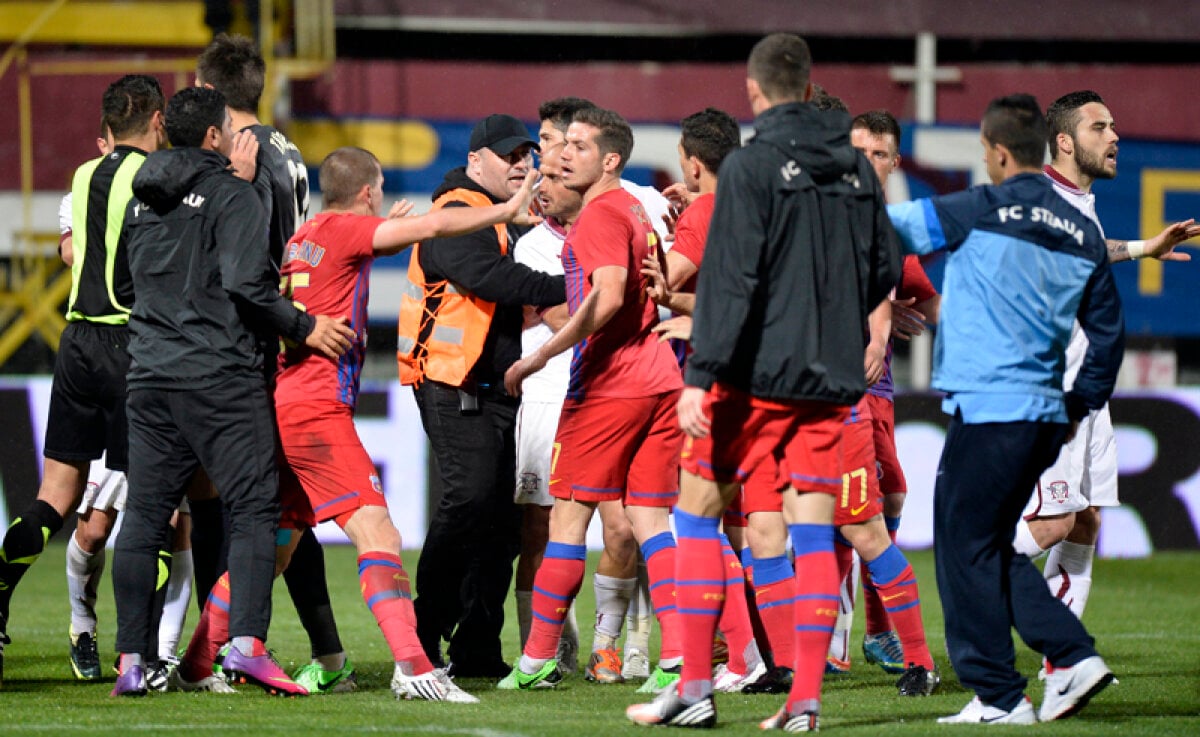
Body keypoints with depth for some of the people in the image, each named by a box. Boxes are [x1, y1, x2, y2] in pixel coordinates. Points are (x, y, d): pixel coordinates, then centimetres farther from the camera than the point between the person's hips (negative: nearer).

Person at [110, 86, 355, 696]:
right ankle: (247, 642, -19)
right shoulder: (231, 195, -5)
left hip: (150, 373, 6)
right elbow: (246, 283, -16)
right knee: (253, 508, -5)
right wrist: (304, 328, -7)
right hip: (220, 380, -6)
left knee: (144, 515, 7)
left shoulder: (144, 200, 16)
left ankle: (131, 660, 4)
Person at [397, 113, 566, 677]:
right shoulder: (456, 215, -8)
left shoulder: (509, 223, 23)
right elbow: (488, 277, -23)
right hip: (454, 385, -9)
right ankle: (423, 638, -13)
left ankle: (477, 649, 10)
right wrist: (563, 288, -24)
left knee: (500, 517, 6)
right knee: (469, 499, -17)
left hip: (498, 388, 9)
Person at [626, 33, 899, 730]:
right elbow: (885, 271, 13)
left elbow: (731, 279, -16)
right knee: (814, 529, 4)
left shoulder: (752, 166, -9)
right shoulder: (857, 168, 8)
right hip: (832, 376, 5)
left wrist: (701, 376, -16)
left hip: (757, 372, -5)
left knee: (699, 510, 6)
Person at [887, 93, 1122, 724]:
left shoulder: (982, 211, -8)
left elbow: (893, 227, -2)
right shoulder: (1082, 233, 11)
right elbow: (1108, 332, 15)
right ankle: (1074, 656, 7)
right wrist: (1079, 406, 24)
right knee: (993, 549, 17)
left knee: (966, 548, 1)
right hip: (1046, 416, 7)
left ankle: (998, 695, 1)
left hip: (988, 407, -7)